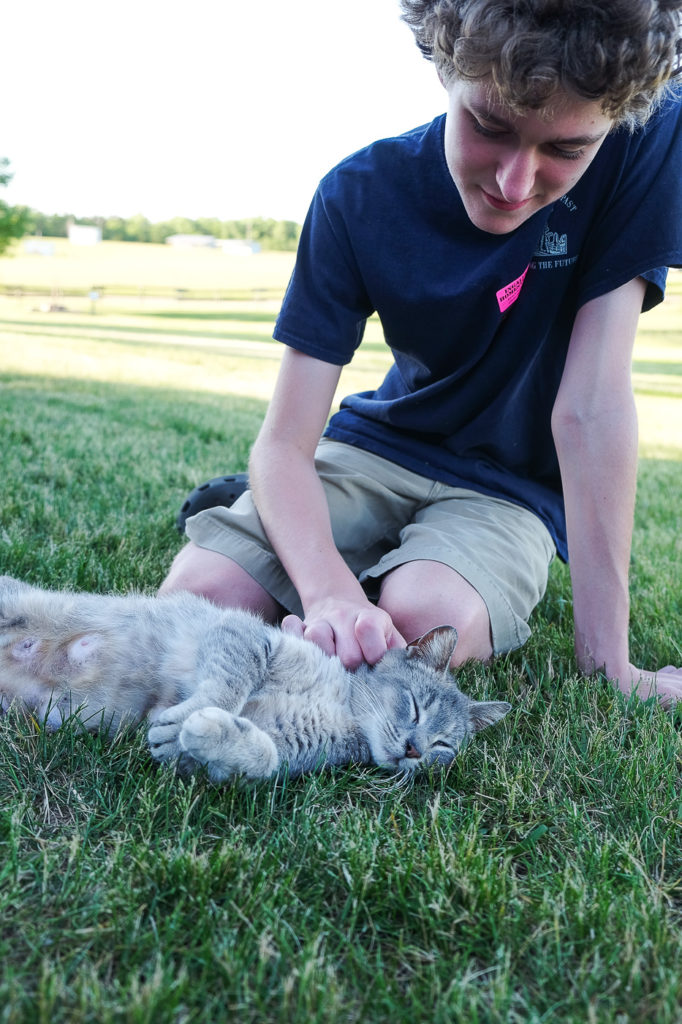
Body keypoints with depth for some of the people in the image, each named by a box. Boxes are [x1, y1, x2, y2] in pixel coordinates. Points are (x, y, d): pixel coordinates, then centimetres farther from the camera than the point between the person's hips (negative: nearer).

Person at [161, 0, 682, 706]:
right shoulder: (359, 195, -16)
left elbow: (592, 406, -22)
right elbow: (283, 444, -18)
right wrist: (328, 590, -38)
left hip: (517, 486, -1)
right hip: (383, 443, 2)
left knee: (421, 618, -33)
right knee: (195, 595, -20)